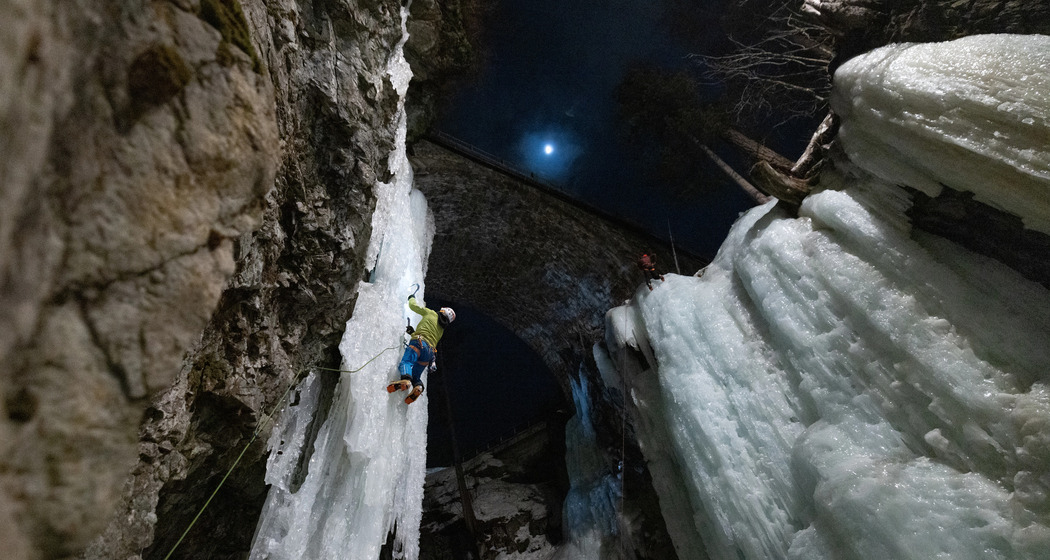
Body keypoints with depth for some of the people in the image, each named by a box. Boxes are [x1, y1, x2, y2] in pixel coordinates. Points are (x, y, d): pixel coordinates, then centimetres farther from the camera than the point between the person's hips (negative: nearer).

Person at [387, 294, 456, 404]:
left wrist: (412, 298, 41)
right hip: (430, 352, 6)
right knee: (416, 375, 12)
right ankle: (418, 386, -20)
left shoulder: (431, 313, 16)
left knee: (406, 362, -25)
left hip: (419, 343, -6)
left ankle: (405, 379, -54)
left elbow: (413, 305, 21)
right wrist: (414, 332, 41)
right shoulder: (441, 330, 31)